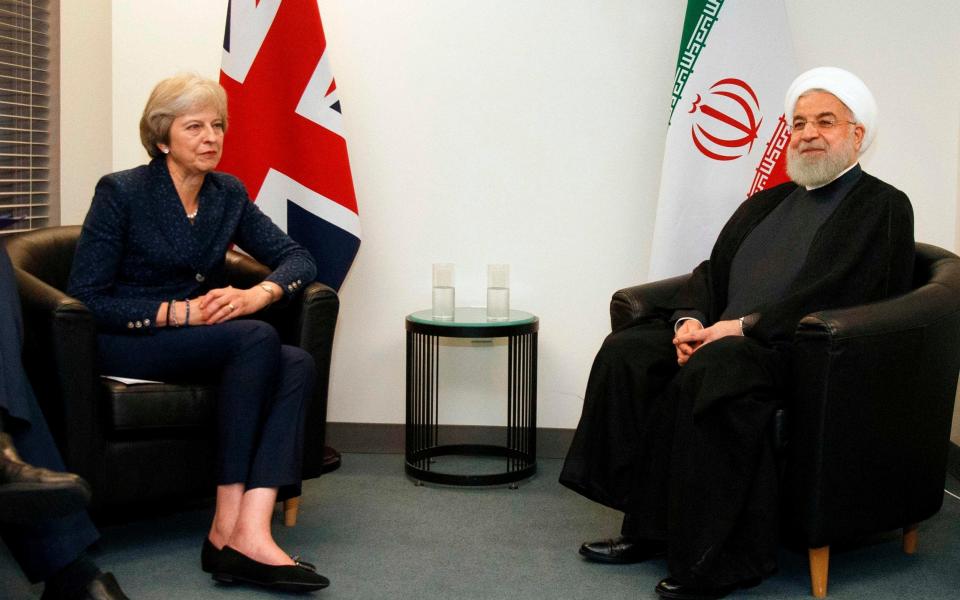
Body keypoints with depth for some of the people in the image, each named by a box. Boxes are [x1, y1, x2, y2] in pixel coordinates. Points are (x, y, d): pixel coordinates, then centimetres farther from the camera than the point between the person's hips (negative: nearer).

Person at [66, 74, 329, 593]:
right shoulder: (121, 193, -8)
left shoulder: (228, 195, 8)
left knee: (297, 365, -26)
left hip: (199, 337, 6)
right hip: (124, 342, -6)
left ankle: (249, 532, -39)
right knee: (257, 339, -32)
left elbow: (298, 259, 6)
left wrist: (256, 294, -16)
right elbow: (86, 297, -12)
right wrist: (181, 312, -21)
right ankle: (229, 524, -30)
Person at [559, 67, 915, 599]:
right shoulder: (767, 202, 24)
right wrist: (690, 320, -4)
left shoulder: (882, 207, 2)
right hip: (722, 335, 8)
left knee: (710, 371, -36)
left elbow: (836, 294, -13)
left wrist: (743, 325, -17)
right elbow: (713, 270, 18)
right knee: (625, 351, -14)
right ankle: (646, 526, -11)